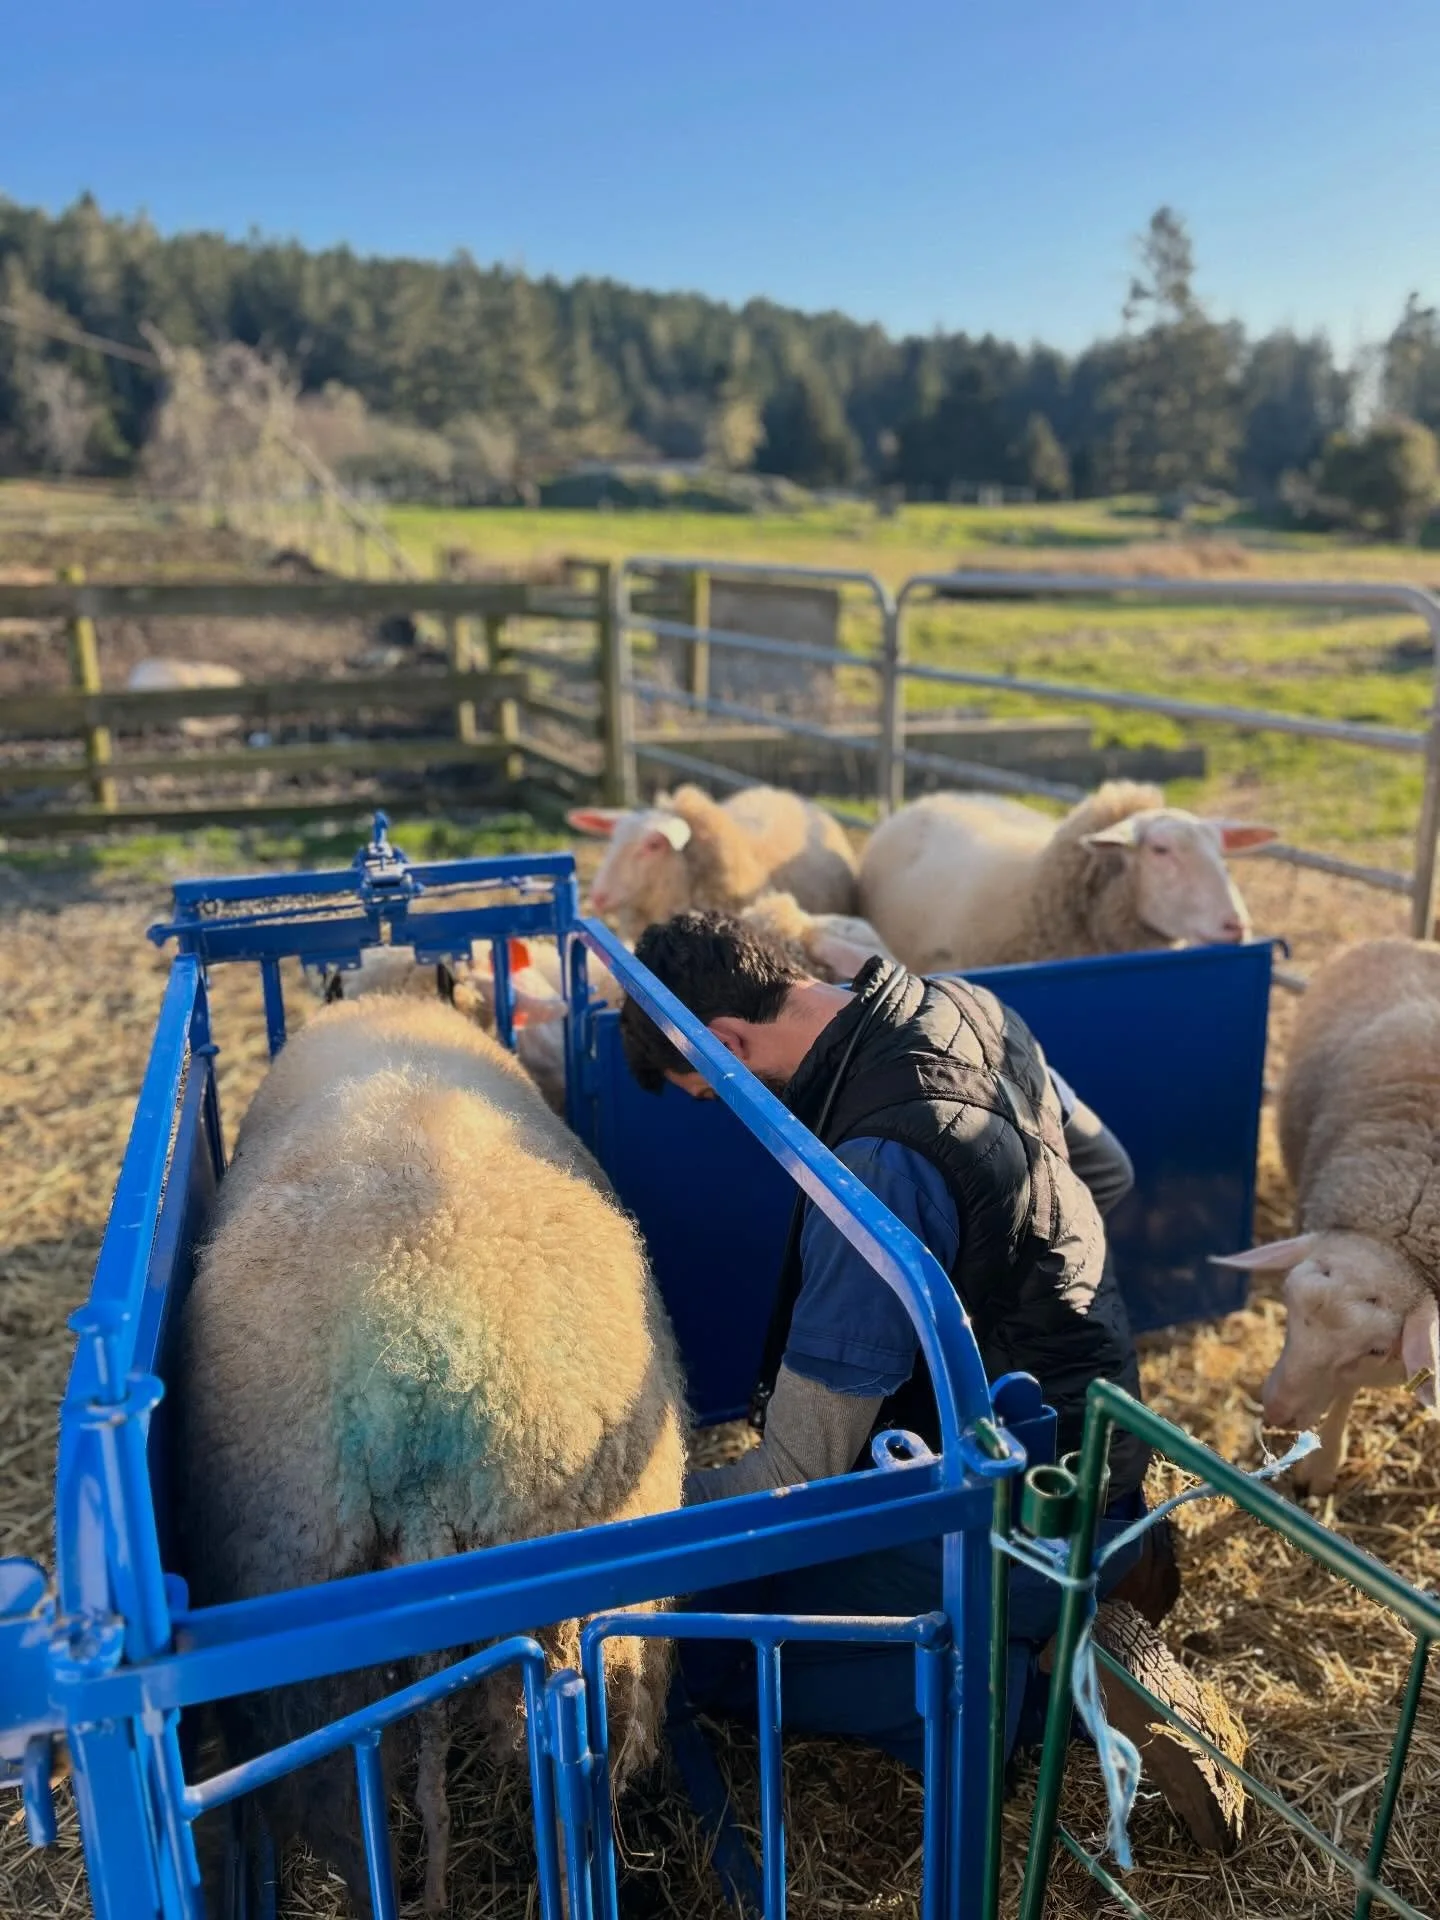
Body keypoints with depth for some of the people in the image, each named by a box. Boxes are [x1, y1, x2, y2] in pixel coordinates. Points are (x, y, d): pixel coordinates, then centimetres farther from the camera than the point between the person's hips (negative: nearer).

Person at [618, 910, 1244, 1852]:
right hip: (1095, 1423, 9)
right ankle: (1107, 1561, 15)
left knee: (715, 1651, -2)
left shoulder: (881, 1171, -33)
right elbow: (1110, 1171, 11)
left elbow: (797, 1473, -25)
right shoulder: (968, 1007, -7)